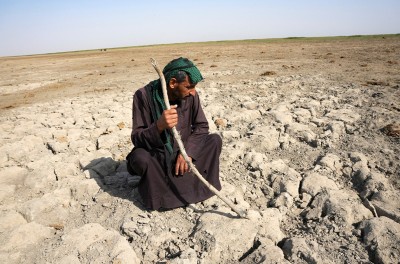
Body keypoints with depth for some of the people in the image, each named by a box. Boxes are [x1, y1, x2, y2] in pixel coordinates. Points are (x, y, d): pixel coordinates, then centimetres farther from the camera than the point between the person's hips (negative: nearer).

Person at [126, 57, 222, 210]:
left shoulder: (190, 95, -11)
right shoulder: (144, 96, -20)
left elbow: (201, 126, -5)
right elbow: (136, 138, -21)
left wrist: (188, 151, -21)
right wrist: (159, 126, -42)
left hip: (182, 151, 3)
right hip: (156, 156, -3)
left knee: (215, 140, -15)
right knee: (140, 158, -35)